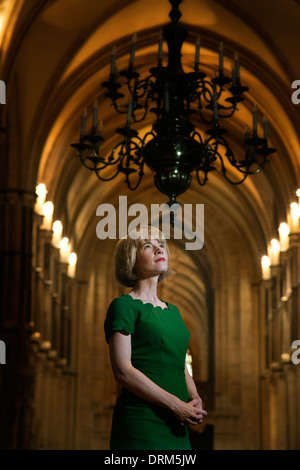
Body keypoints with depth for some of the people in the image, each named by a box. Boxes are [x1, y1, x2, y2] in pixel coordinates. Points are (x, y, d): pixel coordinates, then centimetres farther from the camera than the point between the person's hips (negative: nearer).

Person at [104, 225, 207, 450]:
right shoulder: (124, 306, -4)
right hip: (140, 425, -7)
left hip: (176, 430, 7)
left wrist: (195, 400, 0)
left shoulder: (173, 311, 18)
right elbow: (123, 370, -14)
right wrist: (177, 405, -15)